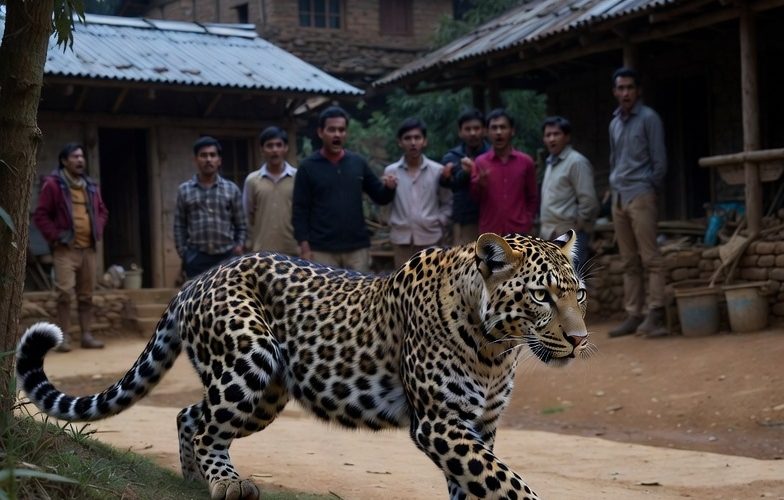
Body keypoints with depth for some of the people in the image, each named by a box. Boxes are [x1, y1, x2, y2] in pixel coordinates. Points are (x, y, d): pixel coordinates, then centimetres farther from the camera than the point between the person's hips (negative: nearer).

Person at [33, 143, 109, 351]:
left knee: (86, 294, 7)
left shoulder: (91, 186, 14)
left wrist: (98, 231, 9)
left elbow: (103, 212, 25)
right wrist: (55, 236, -11)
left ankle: (87, 335, 12)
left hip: (88, 249, 5)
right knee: (65, 292, -13)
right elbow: (40, 215, -4)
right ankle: (64, 337, -7)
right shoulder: (53, 184, -3)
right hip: (65, 249, -5)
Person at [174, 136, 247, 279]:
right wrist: (183, 254, 0)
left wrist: (239, 246, -2)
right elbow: (179, 227, 8)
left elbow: (241, 226, 11)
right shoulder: (184, 190, 7)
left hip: (227, 257, 1)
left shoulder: (232, 189, 8)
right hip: (197, 258, -1)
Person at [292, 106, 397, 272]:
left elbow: (380, 197, 14)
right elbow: (300, 211, -1)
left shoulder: (358, 162, 8)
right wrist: (304, 247, -9)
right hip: (322, 250, -3)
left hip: (357, 248, 3)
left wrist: (389, 188, -9)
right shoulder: (308, 167, 0)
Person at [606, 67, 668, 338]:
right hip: (618, 197, 7)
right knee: (629, 262, 7)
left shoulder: (648, 118, -3)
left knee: (650, 258, -10)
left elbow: (659, 159, -4)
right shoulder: (614, 123, 16)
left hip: (640, 195, -7)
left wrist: (650, 187, -2)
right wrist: (614, 185, 11)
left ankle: (655, 313, -13)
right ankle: (633, 315, 9)